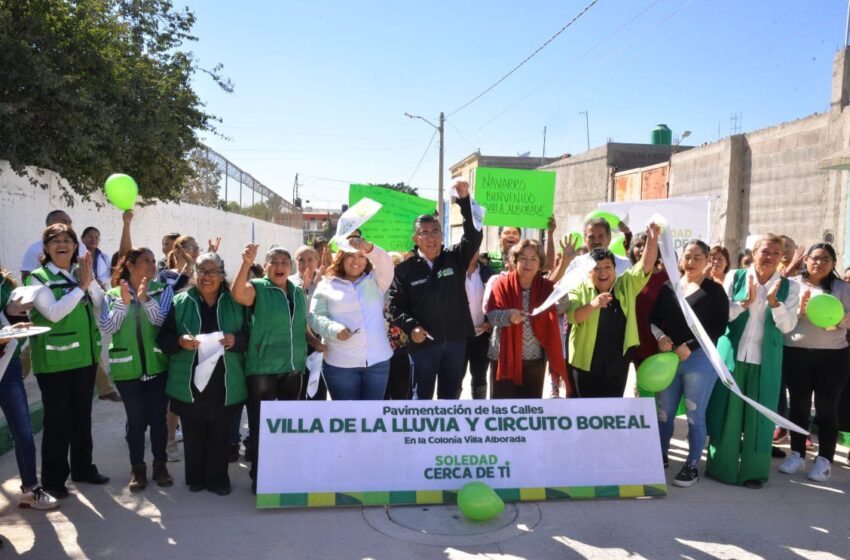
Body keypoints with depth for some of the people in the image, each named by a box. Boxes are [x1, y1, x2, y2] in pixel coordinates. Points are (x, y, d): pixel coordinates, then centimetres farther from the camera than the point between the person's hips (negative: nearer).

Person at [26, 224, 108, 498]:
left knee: (82, 415, 15)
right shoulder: (38, 278, -8)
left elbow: (101, 305, 0)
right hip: (55, 360, -5)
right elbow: (54, 313, -20)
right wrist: (81, 286, -18)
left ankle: (83, 468, 30)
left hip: (85, 356, 5)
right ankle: (53, 478, 16)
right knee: (57, 419, 2)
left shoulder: (79, 274, 8)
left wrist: (89, 279, -12)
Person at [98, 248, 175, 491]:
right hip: (127, 368, 0)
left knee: (158, 418, 7)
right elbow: (106, 328, -8)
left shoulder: (162, 290, 1)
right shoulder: (113, 295, 4)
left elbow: (162, 320, -13)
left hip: (157, 365, 0)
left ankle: (160, 465, 22)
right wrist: (123, 303, -19)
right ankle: (137, 469, 20)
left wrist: (145, 299, -27)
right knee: (136, 420, 6)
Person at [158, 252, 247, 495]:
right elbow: (163, 338, 3)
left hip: (224, 383, 0)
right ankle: (195, 478, 27)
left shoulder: (234, 303, 5)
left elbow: (248, 336, 7)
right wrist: (180, 341, -18)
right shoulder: (180, 302, 3)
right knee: (193, 434, 10)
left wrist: (235, 340, -14)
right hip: (189, 382, 0)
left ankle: (218, 479, 22)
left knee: (220, 435, 7)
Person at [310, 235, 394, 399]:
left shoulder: (375, 281, 11)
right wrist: (335, 329, -22)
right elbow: (315, 317, -2)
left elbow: (386, 264, -9)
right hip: (340, 364, -2)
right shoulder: (327, 285, 5)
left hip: (377, 361, 2)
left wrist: (368, 247, -29)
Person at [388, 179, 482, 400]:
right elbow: (395, 305, -1)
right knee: (422, 396, 9)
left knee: (449, 395, 15)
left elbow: (474, 235, -12)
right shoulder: (405, 269, -3)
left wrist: (464, 199, -23)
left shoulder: (455, 258, 1)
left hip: (455, 340, 2)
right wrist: (411, 327, -18)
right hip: (423, 343, -2)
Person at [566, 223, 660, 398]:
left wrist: (652, 240, -22)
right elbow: (572, 316, -18)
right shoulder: (579, 289, -3)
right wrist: (592, 305, -37)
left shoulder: (626, 285, 6)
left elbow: (645, 265, -6)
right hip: (586, 363, -2)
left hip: (617, 364, 2)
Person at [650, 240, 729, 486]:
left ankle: (692, 466, 15)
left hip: (699, 358, -3)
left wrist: (690, 346, -17)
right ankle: (660, 458, 26)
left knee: (695, 414, 3)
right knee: (664, 412, 10)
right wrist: (659, 336, -10)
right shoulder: (668, 286, 9)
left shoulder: (714, 290, -1)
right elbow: (652, 318, 10)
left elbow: (719, 326, -8)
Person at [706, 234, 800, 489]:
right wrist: (746, 301, -18)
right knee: (726, 411, 6)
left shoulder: (789, 287, 2)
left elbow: (788, 326, -5)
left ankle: (754, 470, 19)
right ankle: (722, 465, 20)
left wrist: (773, 301, -20)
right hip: (732, 354, 0)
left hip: (765, 359, 0)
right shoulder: (735, 277, 0)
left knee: (759, 415, 5)